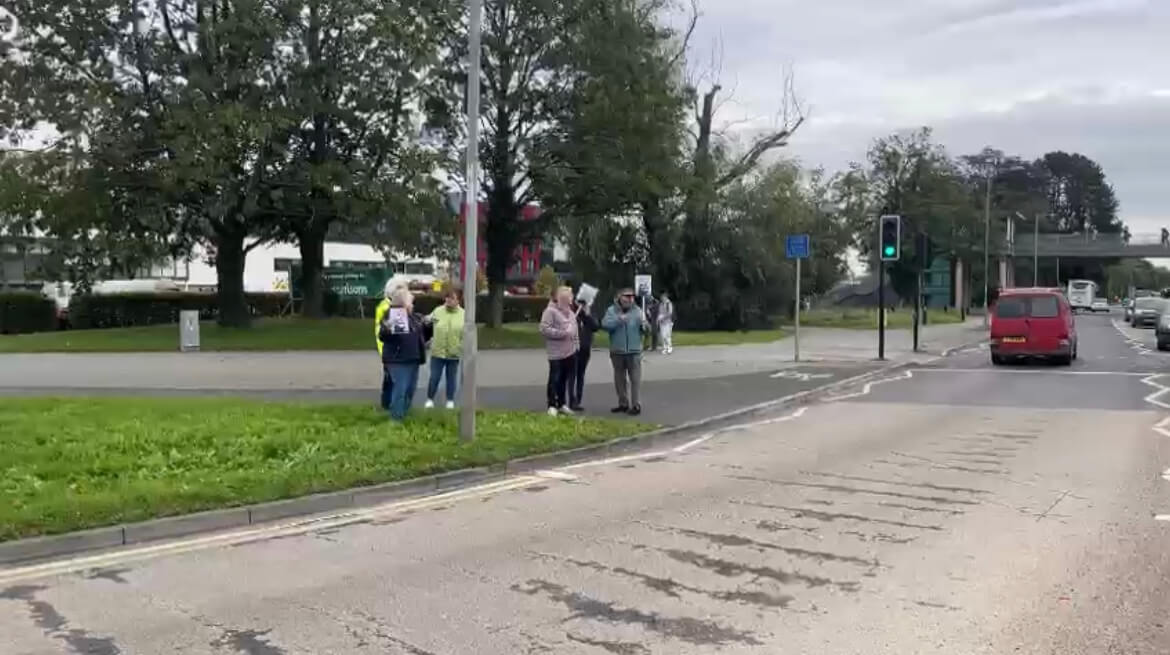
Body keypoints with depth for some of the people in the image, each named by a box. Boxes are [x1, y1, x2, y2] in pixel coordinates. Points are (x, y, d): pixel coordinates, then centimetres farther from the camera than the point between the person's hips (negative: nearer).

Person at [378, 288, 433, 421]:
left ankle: (404, 415, 27)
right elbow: (382, 336, -20)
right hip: (398, 360, -8)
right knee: (400, 389, -10)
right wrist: (387, 329, -39)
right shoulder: (391, 316, -10)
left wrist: (428, 325, 9)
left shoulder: (415, 318, 12)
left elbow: (423, 336, 25)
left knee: (411, 389, 14)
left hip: (413, 359, 8)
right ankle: (396, 418, -3)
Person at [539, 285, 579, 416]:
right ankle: (552, 406, 3)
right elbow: (544, 329, -18)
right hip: (556, 353, -8)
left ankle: (562, 404, 21)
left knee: (565, 379, 12)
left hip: (570, 352, 8)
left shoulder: (569, 311, 17)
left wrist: (575, 343, 16)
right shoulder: (550, 311, -11)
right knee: (555, 379, -3)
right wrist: (562, 333, -19)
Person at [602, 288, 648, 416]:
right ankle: (623, 403, 23)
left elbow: (646, 329, -1)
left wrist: (644, 326, -23)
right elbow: (605, 325, -12)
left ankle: (636, 405, -4)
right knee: (620, 379, 11)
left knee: (635, 379, -6)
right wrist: (618, 320, -24)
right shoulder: (611, 311, 3)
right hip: (617, 351, 2)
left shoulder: (637, 311, 3)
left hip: (634, 351, -2)